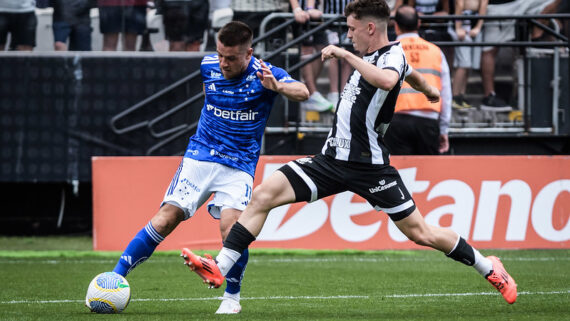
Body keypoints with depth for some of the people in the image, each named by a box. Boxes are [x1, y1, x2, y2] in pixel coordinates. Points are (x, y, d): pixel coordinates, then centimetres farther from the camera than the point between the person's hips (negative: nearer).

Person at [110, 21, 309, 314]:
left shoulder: (263, 73, -11)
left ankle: (232, 296, 1)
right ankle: (115, 277, -9)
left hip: (239, 166, -2)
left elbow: (302, 92, -25)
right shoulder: (209, 66, 0)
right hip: (200, 156, 2)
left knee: (230, 226, -21)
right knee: (167, 218, -12)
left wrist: (278, 87, -44)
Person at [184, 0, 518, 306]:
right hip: (333, 158, 7)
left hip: (370, 167, -7)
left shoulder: (393, 56, -12)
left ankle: (488, 267, 21)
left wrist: (346, 54, -32)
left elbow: (387, 80, -39)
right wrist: (428, 89, 56)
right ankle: (220, 268, -11)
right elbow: (411, 73, 34)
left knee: (420, 232, 0)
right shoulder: (373, 56, 12)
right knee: (263, 195, -9)